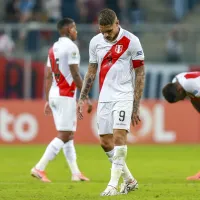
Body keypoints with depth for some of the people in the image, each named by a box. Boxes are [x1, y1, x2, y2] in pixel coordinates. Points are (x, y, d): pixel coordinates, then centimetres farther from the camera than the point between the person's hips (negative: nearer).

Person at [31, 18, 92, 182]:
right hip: (66, 96, -9)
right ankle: (40, 168, -13)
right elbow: (75, 75, -15)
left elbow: (48, 77, 14)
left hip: (54, 95, 9)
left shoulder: (53, 49, 14)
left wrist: (48, 100, 18)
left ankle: (76, 173, 13)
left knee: (69, 135, 12)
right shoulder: (71, 47, -11)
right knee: (64, 135, -7)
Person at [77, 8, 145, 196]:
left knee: (119, 136, -17)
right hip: (104, 98, 5)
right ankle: (129, 180, 19)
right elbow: (91, 72, 16)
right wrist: (82, 99, 10)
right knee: (105, 142, 4)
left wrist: (136, 106, -8)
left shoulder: (131, 41, -8)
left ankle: (113, 185, -14)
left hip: (123, 96, -5)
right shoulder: (95, 42, 6)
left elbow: (139, 74, -5)